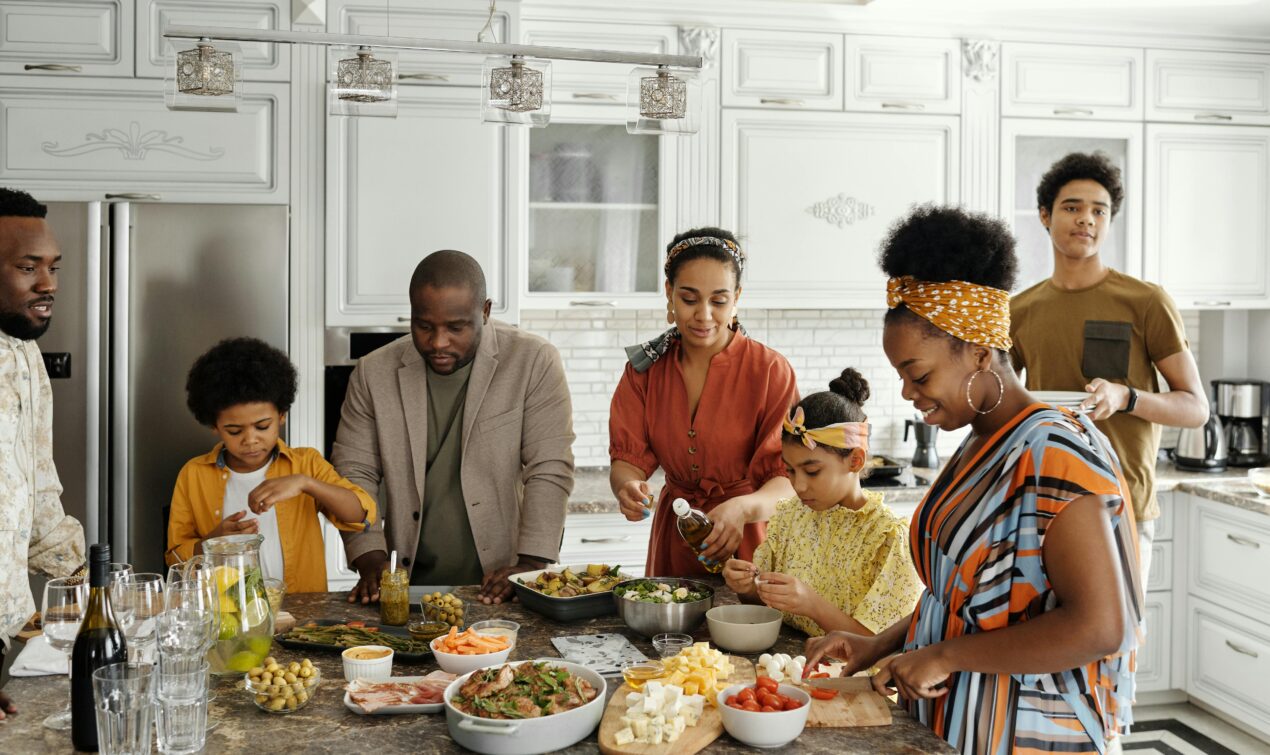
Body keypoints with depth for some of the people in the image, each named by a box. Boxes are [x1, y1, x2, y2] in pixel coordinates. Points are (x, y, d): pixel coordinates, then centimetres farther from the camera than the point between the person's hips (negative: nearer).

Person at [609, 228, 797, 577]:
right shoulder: (645, 368, -1)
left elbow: (790, 480, -18)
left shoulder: (770, 371, -12)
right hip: (673, 544, 3)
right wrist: (627, 486, -28)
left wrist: (743, 508, -38)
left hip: (747, 547, -3)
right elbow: (628, 458, -5)